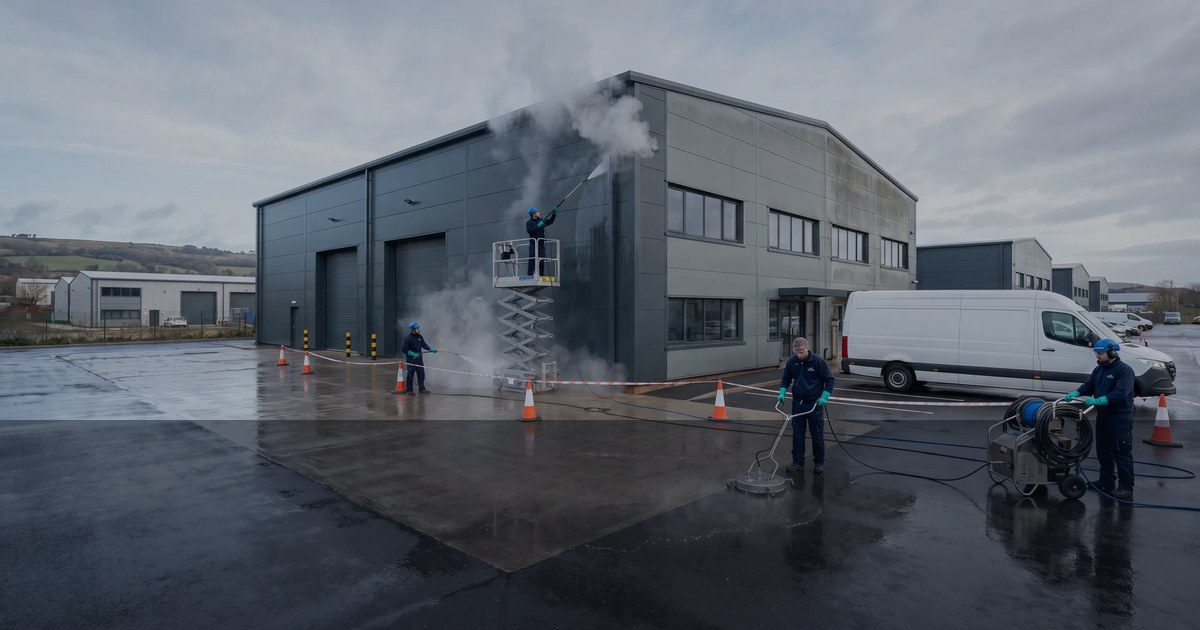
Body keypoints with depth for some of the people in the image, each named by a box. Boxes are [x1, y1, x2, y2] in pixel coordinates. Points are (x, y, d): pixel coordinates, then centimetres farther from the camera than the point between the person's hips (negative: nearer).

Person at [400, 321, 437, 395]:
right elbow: (403, 349, -15)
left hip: (419, 359, 6)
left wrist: (431, 349, -7)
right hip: (411, 360, -6)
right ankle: (409, 390, 11)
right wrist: (413, 354, -21)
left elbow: (424, 345, 9)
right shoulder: (408, 338, -14)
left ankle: (421, 388, 22)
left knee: (421, 374, 11)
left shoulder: (420, 337, 4)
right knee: (410, 375, 1)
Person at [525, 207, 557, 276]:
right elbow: (529, 231, -15)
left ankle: (542, 274, 8)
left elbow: (550, 221, 19)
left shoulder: (541, 221, 15)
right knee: (532, 259, -11)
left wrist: (554, 214, 7)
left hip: (541, 243, 5)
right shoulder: (529, 222, 1)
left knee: (542, 259, 2)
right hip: (533, 244, -4)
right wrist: (538, 226, -21)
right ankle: (529, 275, -12)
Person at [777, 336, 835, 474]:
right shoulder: (791, 361, -3)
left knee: (817, 435, 6)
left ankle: (819, 462, 20)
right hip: (797, 403, 3)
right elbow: (786, 379, 10)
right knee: (797, 435, 6)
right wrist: (782, 393, -4)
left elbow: (829, 379, -7)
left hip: (815, 404, -3)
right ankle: (797, 462, 15)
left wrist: (824, 397, -15)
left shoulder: (818, 361, -14)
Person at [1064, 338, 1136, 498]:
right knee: (1103, 451, 16)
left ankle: (1126, 487, 4)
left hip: (1120, 418, -8)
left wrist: (1097, 400, -32)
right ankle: (1106, 481, 28)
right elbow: (1088, 385, 11)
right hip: (1103, 416, 8)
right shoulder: (1099, 369, 12)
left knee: (1122, 453, -3)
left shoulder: (1124, 370, -14)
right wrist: (1075, 393, -8)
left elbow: (1120, 394, -25)